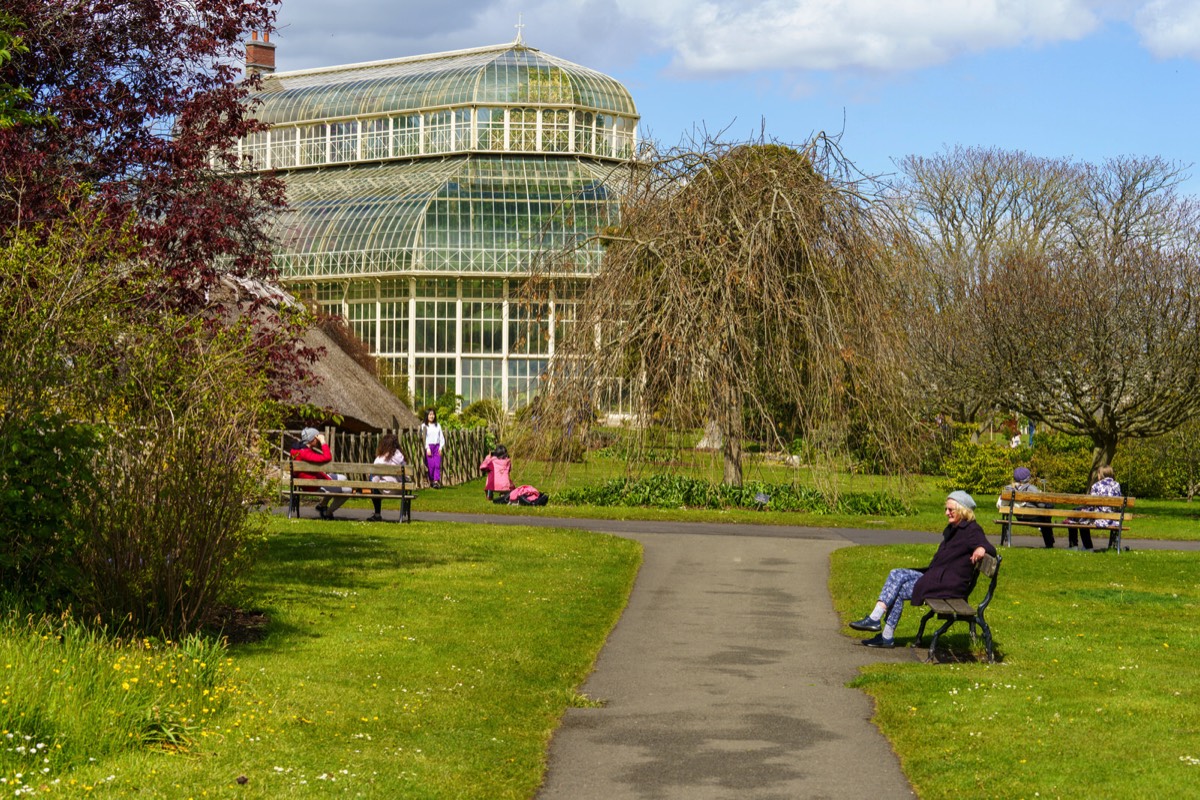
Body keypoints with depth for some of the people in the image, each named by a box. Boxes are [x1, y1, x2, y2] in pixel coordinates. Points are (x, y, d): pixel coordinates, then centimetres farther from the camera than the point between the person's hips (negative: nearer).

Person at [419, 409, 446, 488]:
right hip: (429, 446, -2)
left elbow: (441, 437, 13)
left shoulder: (438, 425, 14)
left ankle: (436, 481, -18)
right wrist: (427, 448, -11)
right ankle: (431, 481, 5)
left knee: (437, 464, -11)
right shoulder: (424, 426, 3)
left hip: (437, 446, 2)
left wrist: (441, 447, 1)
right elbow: (424, 438, -3)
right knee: (431, 465, -7)